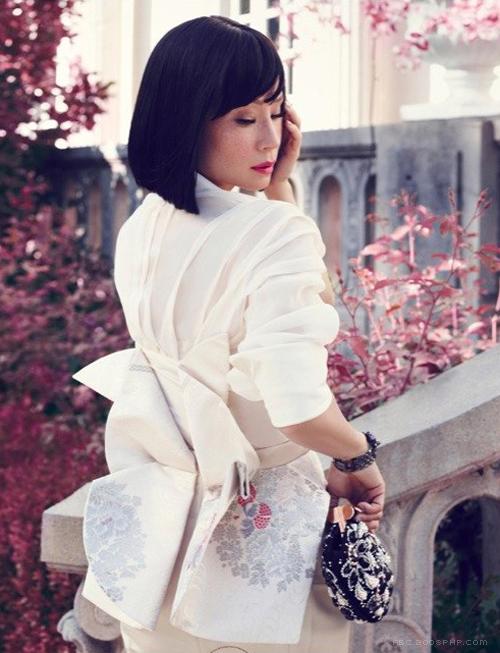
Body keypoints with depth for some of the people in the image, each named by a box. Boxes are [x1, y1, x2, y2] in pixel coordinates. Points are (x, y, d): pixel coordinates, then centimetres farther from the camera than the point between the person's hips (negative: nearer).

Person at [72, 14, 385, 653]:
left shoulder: (141, 230, -1)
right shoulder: (277, 235, -23)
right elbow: (299, 406, -31)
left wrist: (277, 186, 6)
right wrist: (360, 458, -13)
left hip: (157, 518, 6)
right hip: (261, 526, -6)